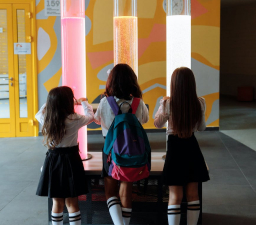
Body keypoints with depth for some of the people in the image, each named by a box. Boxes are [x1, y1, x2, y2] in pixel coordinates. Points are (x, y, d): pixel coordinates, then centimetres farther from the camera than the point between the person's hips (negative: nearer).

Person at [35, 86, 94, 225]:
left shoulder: (46, 119, -4)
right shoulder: (74, 120, -13)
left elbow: (39, 114, 21)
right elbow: (90, 116, 7)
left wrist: (52, 102, 28)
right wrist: (84, 102, 23)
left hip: (53, 159, 3)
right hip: (70, 160, -3)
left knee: (57, 203, 12)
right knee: (72, 203, 6)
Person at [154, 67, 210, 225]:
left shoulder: (168, 103, -13)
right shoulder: (200, 103, -7)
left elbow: (158, 124, 3)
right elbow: (201, 128, 6)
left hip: (175, 148, -2)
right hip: (192, 147, 2)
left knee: (175, 196, 4)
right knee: (193, 194, 13)